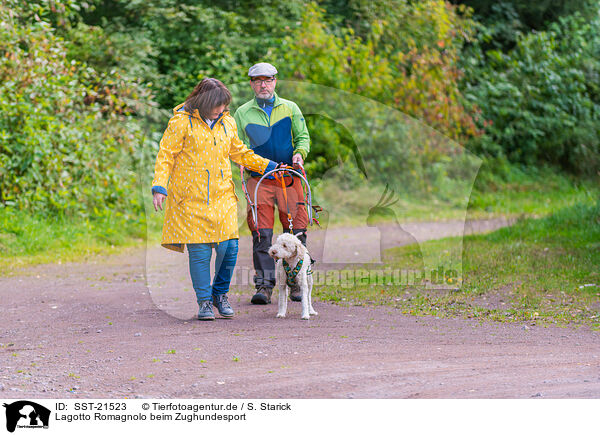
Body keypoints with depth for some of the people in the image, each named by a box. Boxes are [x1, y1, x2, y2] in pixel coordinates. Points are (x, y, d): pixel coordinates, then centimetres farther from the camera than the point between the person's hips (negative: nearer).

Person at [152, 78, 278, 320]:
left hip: (222, 196, 4)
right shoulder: (182, 122, -3)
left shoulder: (227, 123, 12)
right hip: (192, 198, -4)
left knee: (229, 246, -5)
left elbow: (239, 153, 25)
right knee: (199, 250, -5)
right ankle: (204, 301, 9)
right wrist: (159, 188, -11)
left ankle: (220, 293, 16)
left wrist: (268, 166, 20)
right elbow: (166, 155, -2)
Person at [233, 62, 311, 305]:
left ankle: (297, 285, 8)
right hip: (259, 181, 0)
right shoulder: (242, 113, 10)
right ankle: (264, 285, -4)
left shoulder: (290, 108, 11)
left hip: (289, 178, 1)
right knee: (261, 235, -7)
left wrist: (299, 153, -8)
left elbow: (303, 137, 13)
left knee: (296, 234, -1)